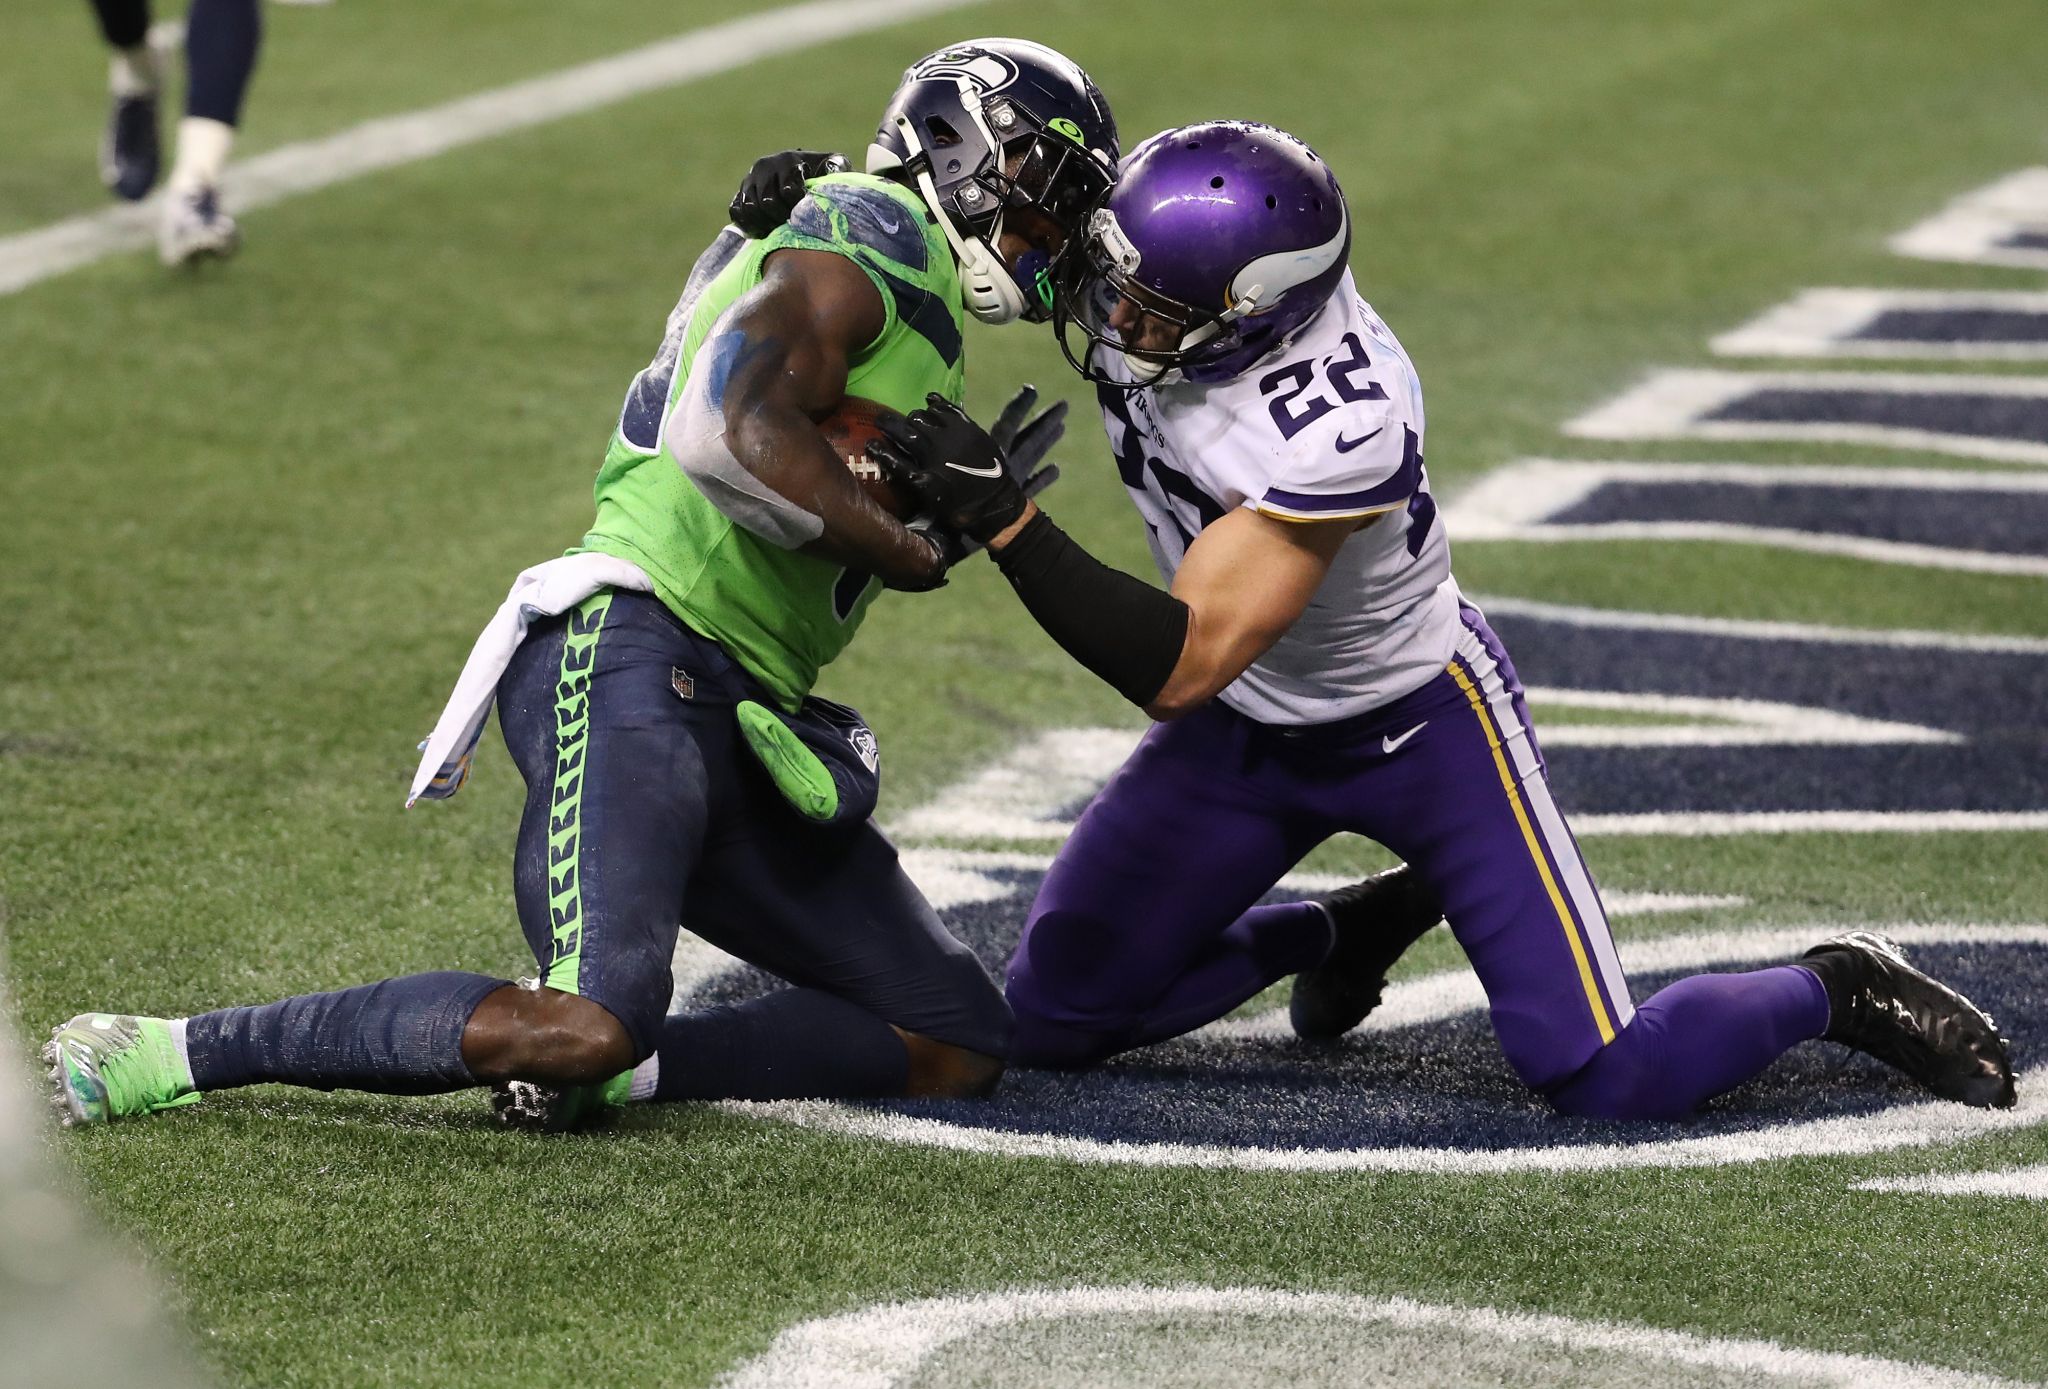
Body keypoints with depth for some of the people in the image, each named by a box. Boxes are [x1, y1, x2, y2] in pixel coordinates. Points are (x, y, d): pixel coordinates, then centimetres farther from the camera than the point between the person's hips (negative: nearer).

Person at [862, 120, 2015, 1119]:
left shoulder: (1333, 431, -39)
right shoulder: (1132, 284, -20)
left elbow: (1178, 667, -38)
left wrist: (999, 516, -44)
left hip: (1422, 724, -7)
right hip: (1250, 730, 7)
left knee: (1608, 1079, -15)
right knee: (1045, 1023, 3)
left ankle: (1839, 991, 15)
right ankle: (1350, 933, 26)